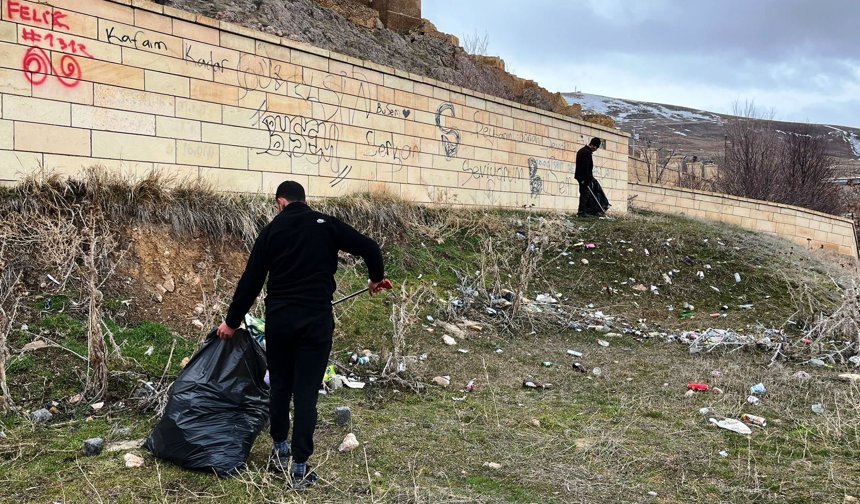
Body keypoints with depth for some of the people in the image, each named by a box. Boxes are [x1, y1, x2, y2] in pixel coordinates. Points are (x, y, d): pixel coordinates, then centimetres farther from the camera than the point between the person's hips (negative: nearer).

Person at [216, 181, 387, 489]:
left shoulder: (272, 230, 6)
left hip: (278, 319, 2)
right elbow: (369, 248, -3)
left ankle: (280, 452, 31)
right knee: (306, 393, 2)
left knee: (279, 386, 19)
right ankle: (299, 468, 4)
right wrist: (376, 278, 17)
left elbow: (250, 281, 6)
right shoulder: (326, 225, 3)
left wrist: (232, 322, 16)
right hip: (316, 320, -1)